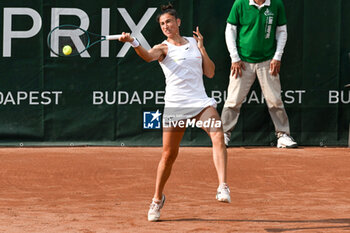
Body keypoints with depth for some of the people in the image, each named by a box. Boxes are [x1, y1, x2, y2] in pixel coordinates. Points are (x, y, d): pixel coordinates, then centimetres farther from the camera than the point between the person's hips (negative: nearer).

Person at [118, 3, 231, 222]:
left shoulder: (194, 43, 15)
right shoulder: (163, 48, 4)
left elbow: (210, 72, 14)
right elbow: (148, 56, -20)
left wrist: (202, 48, 4)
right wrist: (133, 41, -39)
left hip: (200, 101, 2)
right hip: (175, 105, -2)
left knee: (218, 136, -24)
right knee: (169, 155, 3)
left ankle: (223, 187, -30)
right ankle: (158, 198, 24)